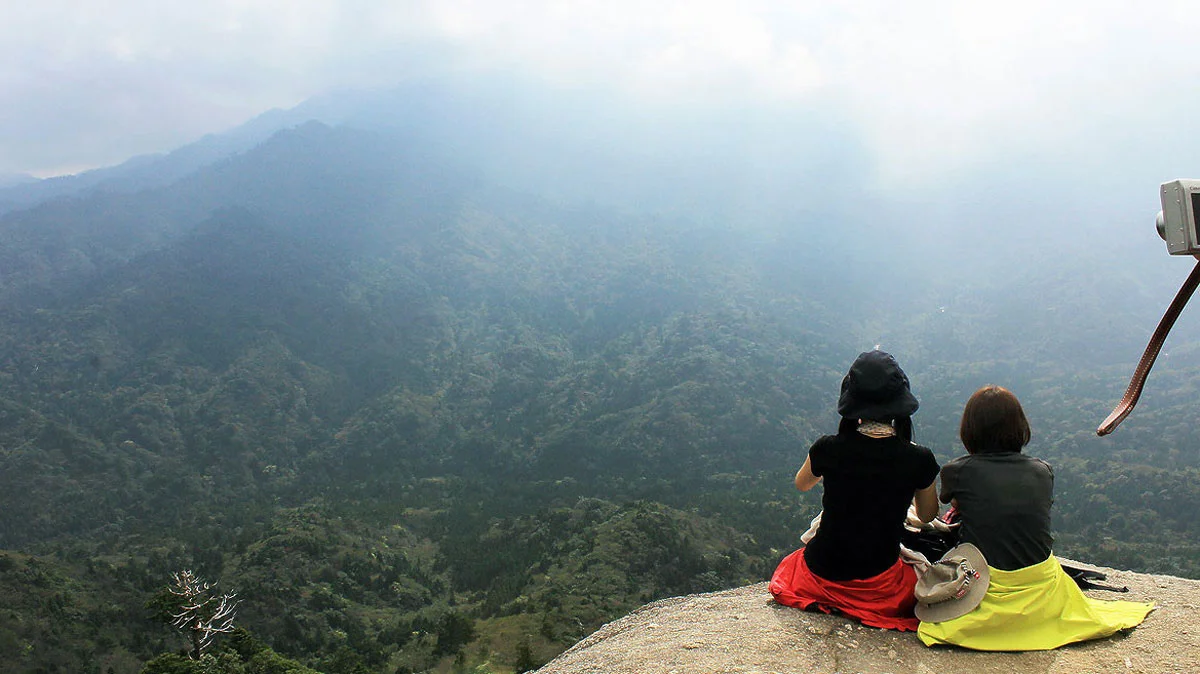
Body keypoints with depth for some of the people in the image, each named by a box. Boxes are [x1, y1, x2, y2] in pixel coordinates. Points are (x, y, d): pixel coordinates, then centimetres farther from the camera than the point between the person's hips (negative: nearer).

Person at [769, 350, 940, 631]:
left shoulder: (829, 449, -16)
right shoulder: (919, 459, -16)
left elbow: (801, 484, 9)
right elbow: (927, 515, 6)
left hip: (821, 575, 1)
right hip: (880, 585, 0)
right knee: (923, 572, 32)